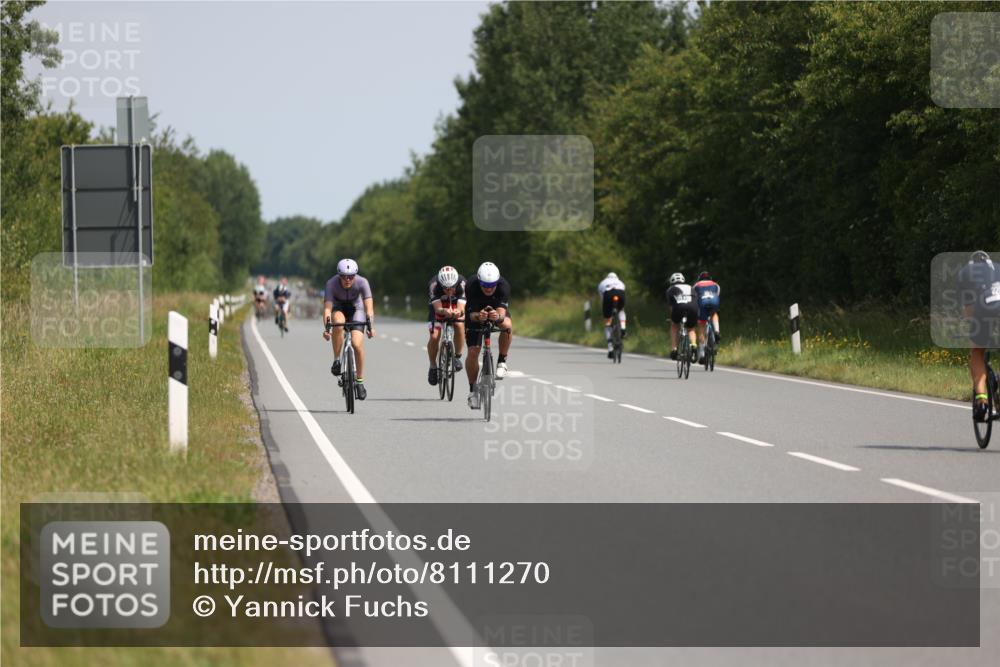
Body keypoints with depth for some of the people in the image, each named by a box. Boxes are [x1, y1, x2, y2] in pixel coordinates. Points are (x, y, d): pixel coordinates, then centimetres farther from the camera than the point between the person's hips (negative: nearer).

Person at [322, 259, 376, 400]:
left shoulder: (362, 282, -29)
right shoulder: (332, 283, -29)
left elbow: (369, 306, -35)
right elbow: (327, 307, -36)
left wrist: (370, 326, -50)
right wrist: (327, 327, -52)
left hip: (356, 309, 0)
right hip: (338, 308, 0)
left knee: (357, 344, -19)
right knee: (338, 323, -37)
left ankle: (360, 381, -2)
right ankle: (336, 361, -20)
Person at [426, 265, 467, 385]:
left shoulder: (462, 283, -33)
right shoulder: (434, 284, -34)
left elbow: (461, 308, -40)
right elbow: (438, 308, -38)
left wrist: (458, 312, -64)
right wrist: (445, 311, -61)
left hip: (456, 308, 0)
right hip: (439, 309, 0)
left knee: (460, 326, -29)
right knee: (434, 336, -18)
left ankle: (457, 356, -6)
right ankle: (433, 367, 5)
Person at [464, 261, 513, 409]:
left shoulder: (504, 286, -33)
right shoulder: (471, 287, -34)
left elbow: (502, 312, -43)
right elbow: (472, 314, -36)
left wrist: (498, 316, -66)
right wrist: (478, 316, -59)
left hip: (497, 310, 0)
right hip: (476, 313, 0)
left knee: (507, 325, -35)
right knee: (473, 352, -13)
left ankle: (502, 362, -15)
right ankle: (473, 390, 5)